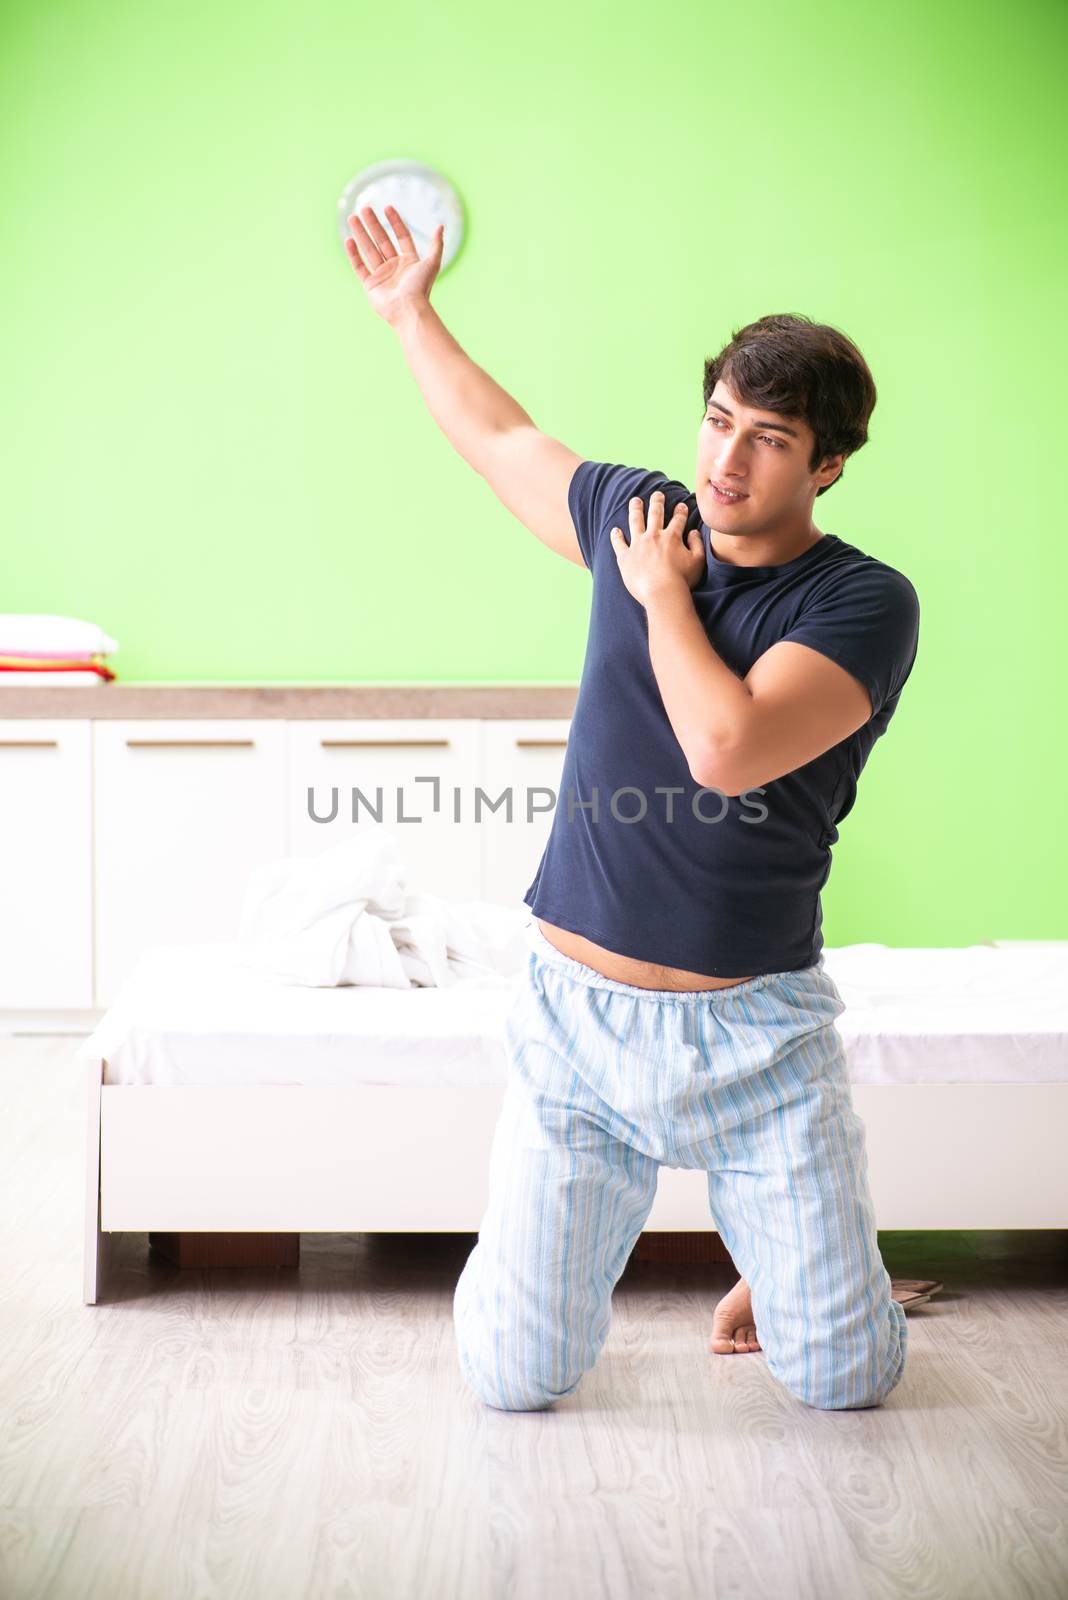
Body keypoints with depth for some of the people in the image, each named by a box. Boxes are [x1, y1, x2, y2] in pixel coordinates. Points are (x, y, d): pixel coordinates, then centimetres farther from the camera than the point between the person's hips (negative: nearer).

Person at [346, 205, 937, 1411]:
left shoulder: (865, 604, -10)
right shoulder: (643, 521, 3)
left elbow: (727, 748, -26)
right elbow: (501, 438, 23)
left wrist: (663, 594, -11)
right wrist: (408, 311, 33)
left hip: (758, 1032, -2)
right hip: (579, 1013, 3)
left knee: (846, 1378, 4)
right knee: (515, 1379, 4)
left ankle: (781, 1260, 37)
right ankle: (548, 1253, 38)